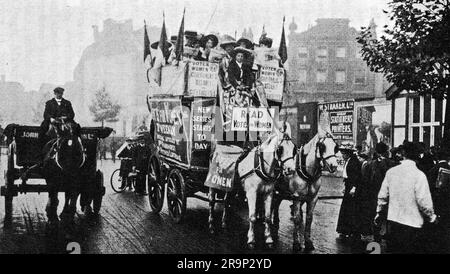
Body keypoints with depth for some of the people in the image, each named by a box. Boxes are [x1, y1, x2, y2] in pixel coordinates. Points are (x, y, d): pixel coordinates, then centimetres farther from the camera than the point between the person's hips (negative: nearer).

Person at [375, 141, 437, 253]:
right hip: (412, 222, -4)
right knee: (410, 250, 7)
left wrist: (379, 213, 19)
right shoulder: (419, 175, -14)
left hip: (393, 219, 4)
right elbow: (423, 201, -14)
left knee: (392, 249, 15)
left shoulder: (391, 172, -1)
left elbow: (383, 196, 5)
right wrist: (432, 217, 3)